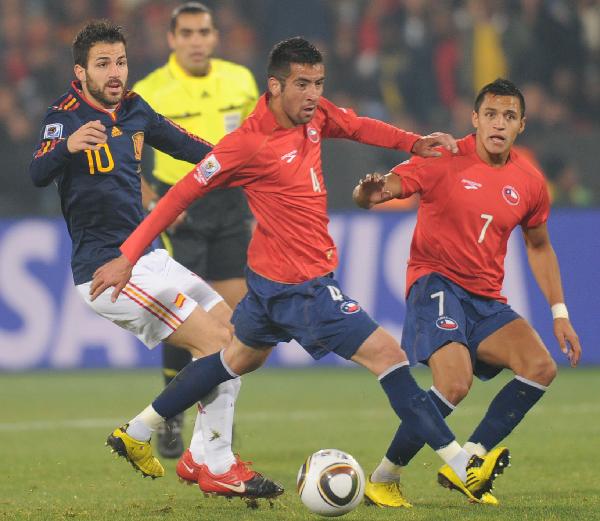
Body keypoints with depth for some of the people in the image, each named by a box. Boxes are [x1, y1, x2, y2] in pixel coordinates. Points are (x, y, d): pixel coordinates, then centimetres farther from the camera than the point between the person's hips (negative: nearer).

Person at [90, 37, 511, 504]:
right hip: (300, 286, -10)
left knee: (239, 358, 27)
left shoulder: (315, 116, -1)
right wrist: (127, 257, -15)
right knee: (388, 355, -11)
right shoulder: (248, 144, -23)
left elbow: (357, 127, 18)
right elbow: (182, 194, -16)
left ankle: (136, 431, 40)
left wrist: (414, 142, 0)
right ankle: (463, 467, -8)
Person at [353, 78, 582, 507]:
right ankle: (384, 477, -11)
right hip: (436, 283, -6)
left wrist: (559, 313, 17)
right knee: (454, 383, -26)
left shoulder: (530, 182, 7)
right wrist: (370, 193, -39)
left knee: (541, 367, -15)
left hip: (486, 301, 6)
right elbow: (382, 189, -14)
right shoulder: (445, 161, -8)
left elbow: (539, 247, 22)